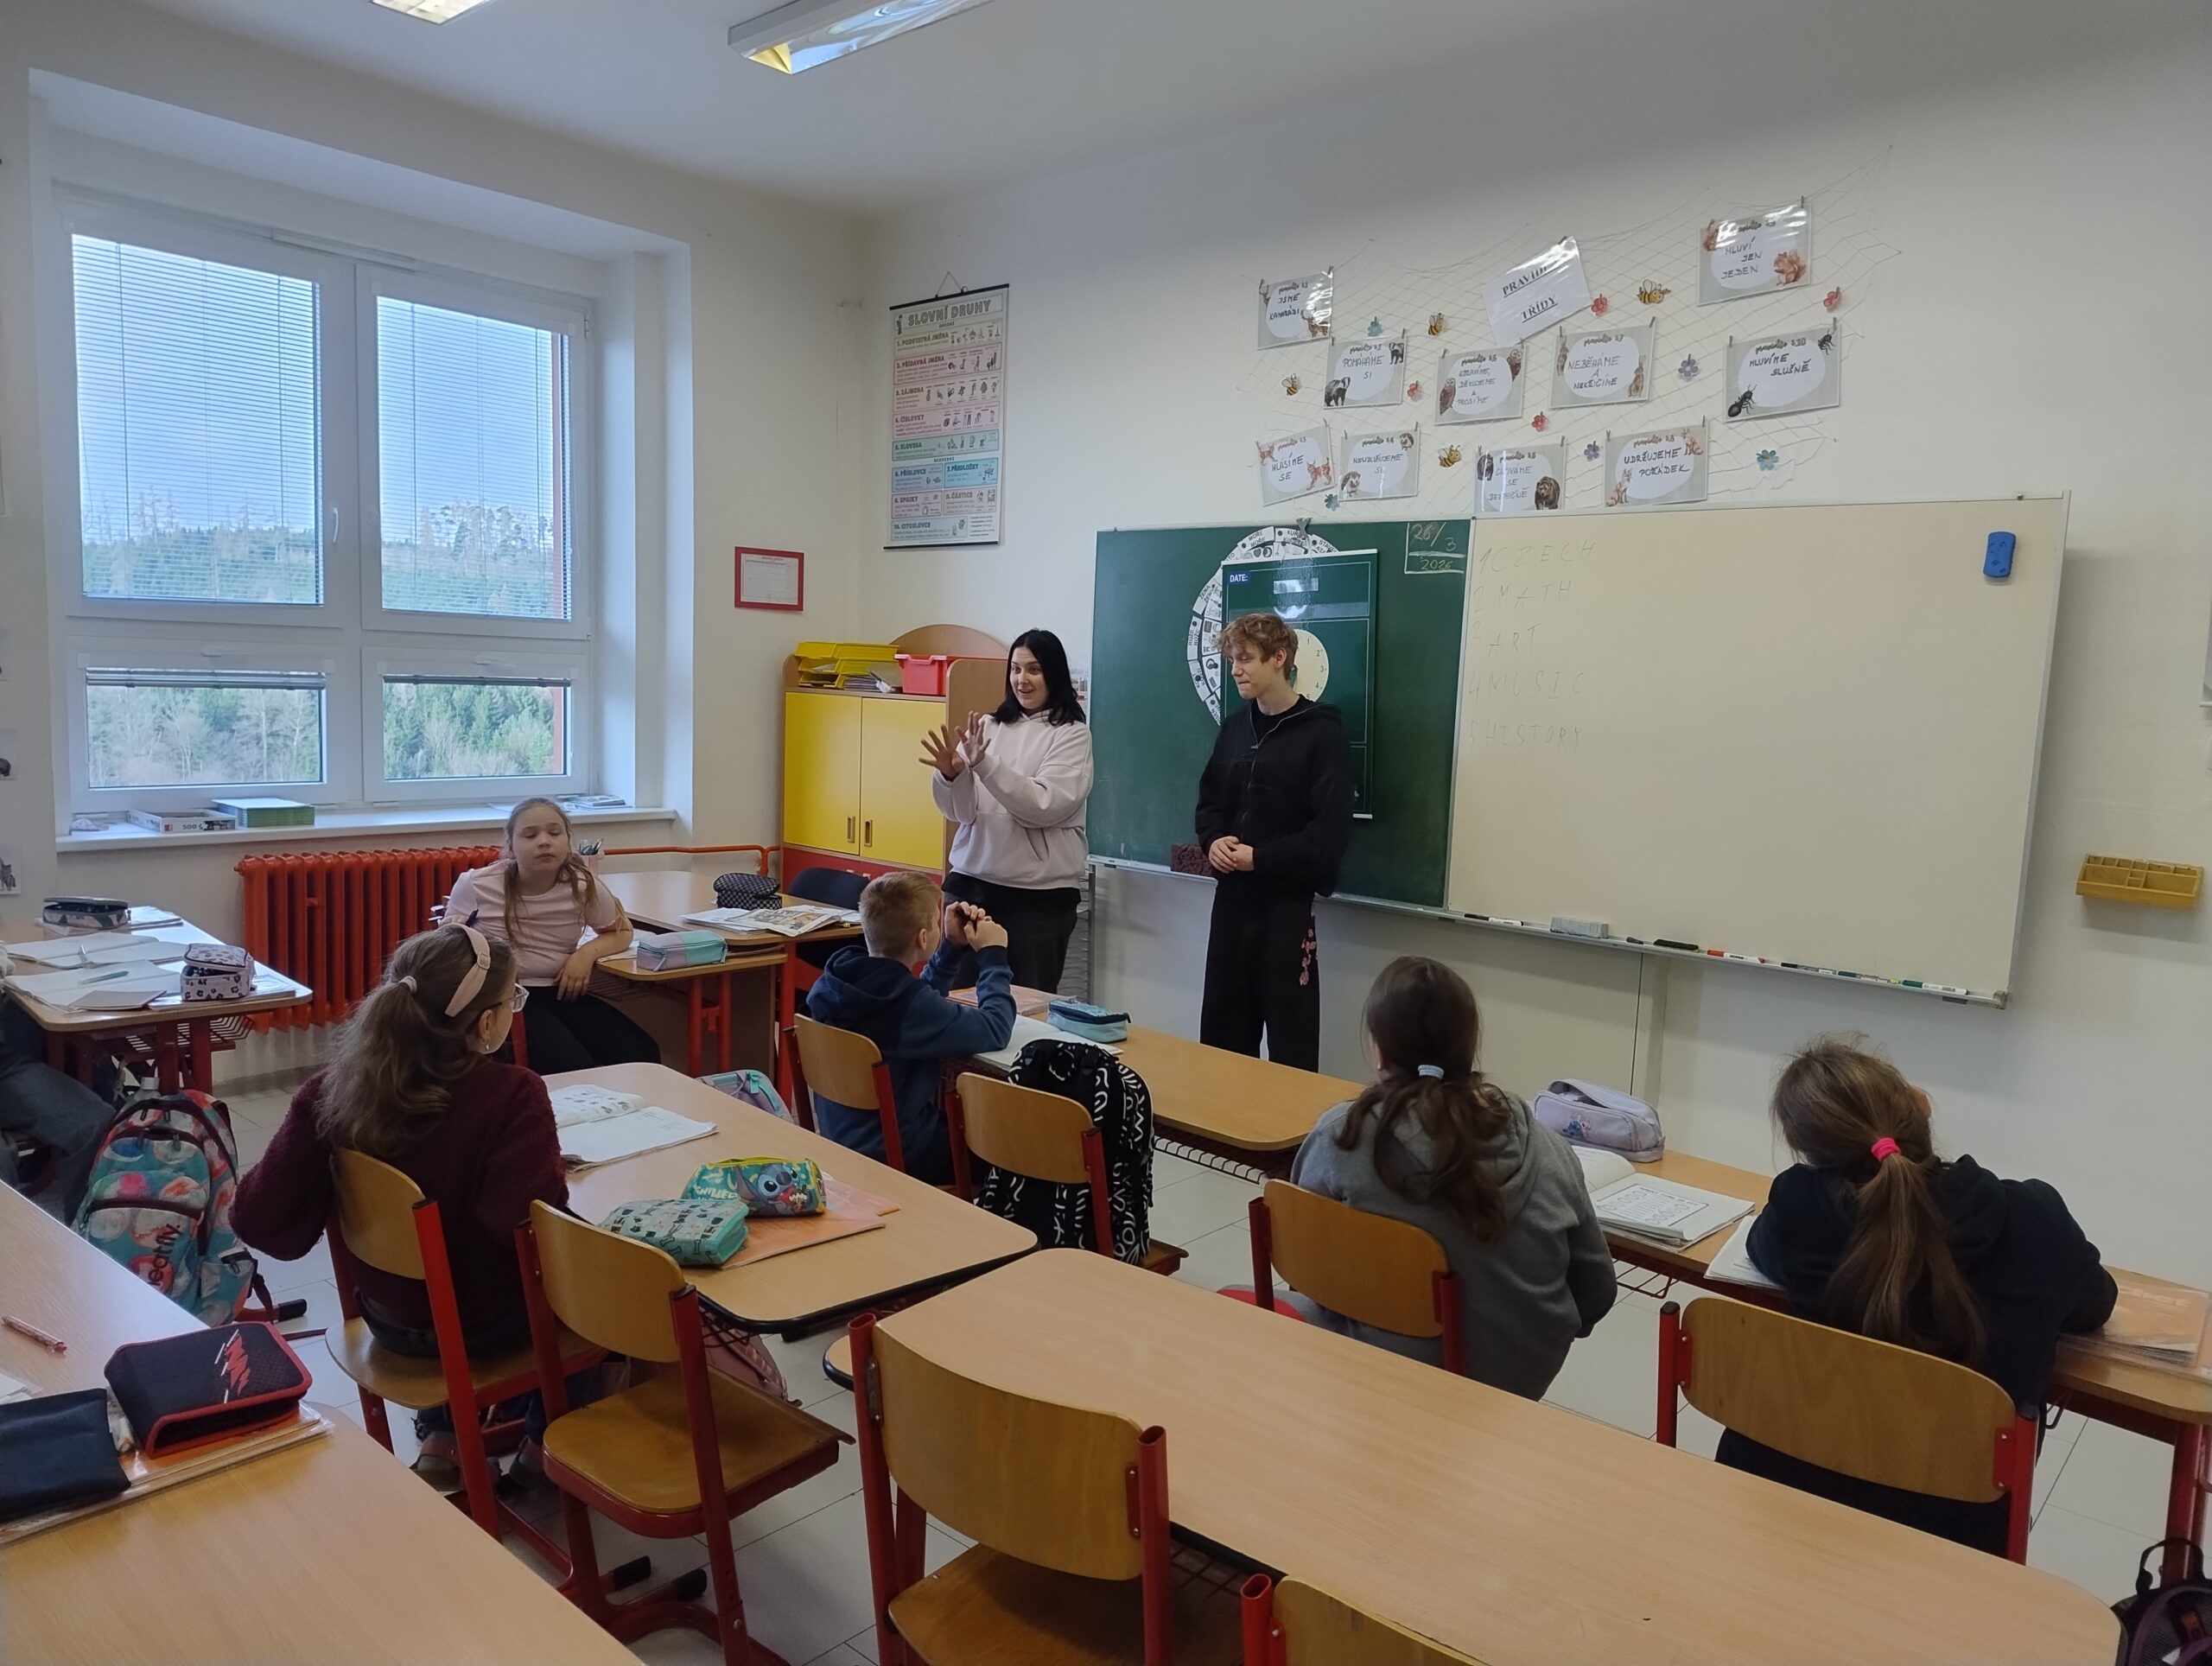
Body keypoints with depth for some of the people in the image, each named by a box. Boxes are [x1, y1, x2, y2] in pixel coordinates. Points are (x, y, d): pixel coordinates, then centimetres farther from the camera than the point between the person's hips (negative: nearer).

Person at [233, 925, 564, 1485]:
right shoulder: (512, 1096, -31)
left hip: (387, 1318, 5)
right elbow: (530, 1225, -40)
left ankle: (441, 1438, 34)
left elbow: (260, 1218, -16)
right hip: (485, 1326, -4)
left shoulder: (335, 1088, -18)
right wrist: (553, 1175, -19)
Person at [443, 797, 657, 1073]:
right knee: (576, 1069, -27)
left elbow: (621, 932, 15)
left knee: (641, 1057, -17)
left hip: (561, 993, 3)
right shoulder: (477, 886, -7)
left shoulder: (584, 887, -3)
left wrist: (588, 953, -6)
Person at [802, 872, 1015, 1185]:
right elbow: (995, 1030, -20)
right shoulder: (908, 1007, -30)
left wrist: (952, 946, 6)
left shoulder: (833, 982, -6)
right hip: (895, 1158, -8)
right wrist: (993, 955, -9)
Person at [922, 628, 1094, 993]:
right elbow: (961, 812, 1)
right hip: (970, 884, 4)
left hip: (1039, 895, -3)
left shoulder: (1072, 734, -3)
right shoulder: (988, 726, 7)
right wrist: (951, 775, -19)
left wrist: (984, 764, -26)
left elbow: (1043, 806, -17)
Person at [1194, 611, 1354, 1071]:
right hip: (1232, 896, 6)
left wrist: (1260, 858, -17)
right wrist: (1213, 841, -4)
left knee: (1291, 1037, 2)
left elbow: (1331, 830, -14)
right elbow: (1210, 800, 17)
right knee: (1221, 1030, 12)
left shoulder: (1321, 732, -8)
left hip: (1287, 901, -6)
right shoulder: (1235, 726, 12)